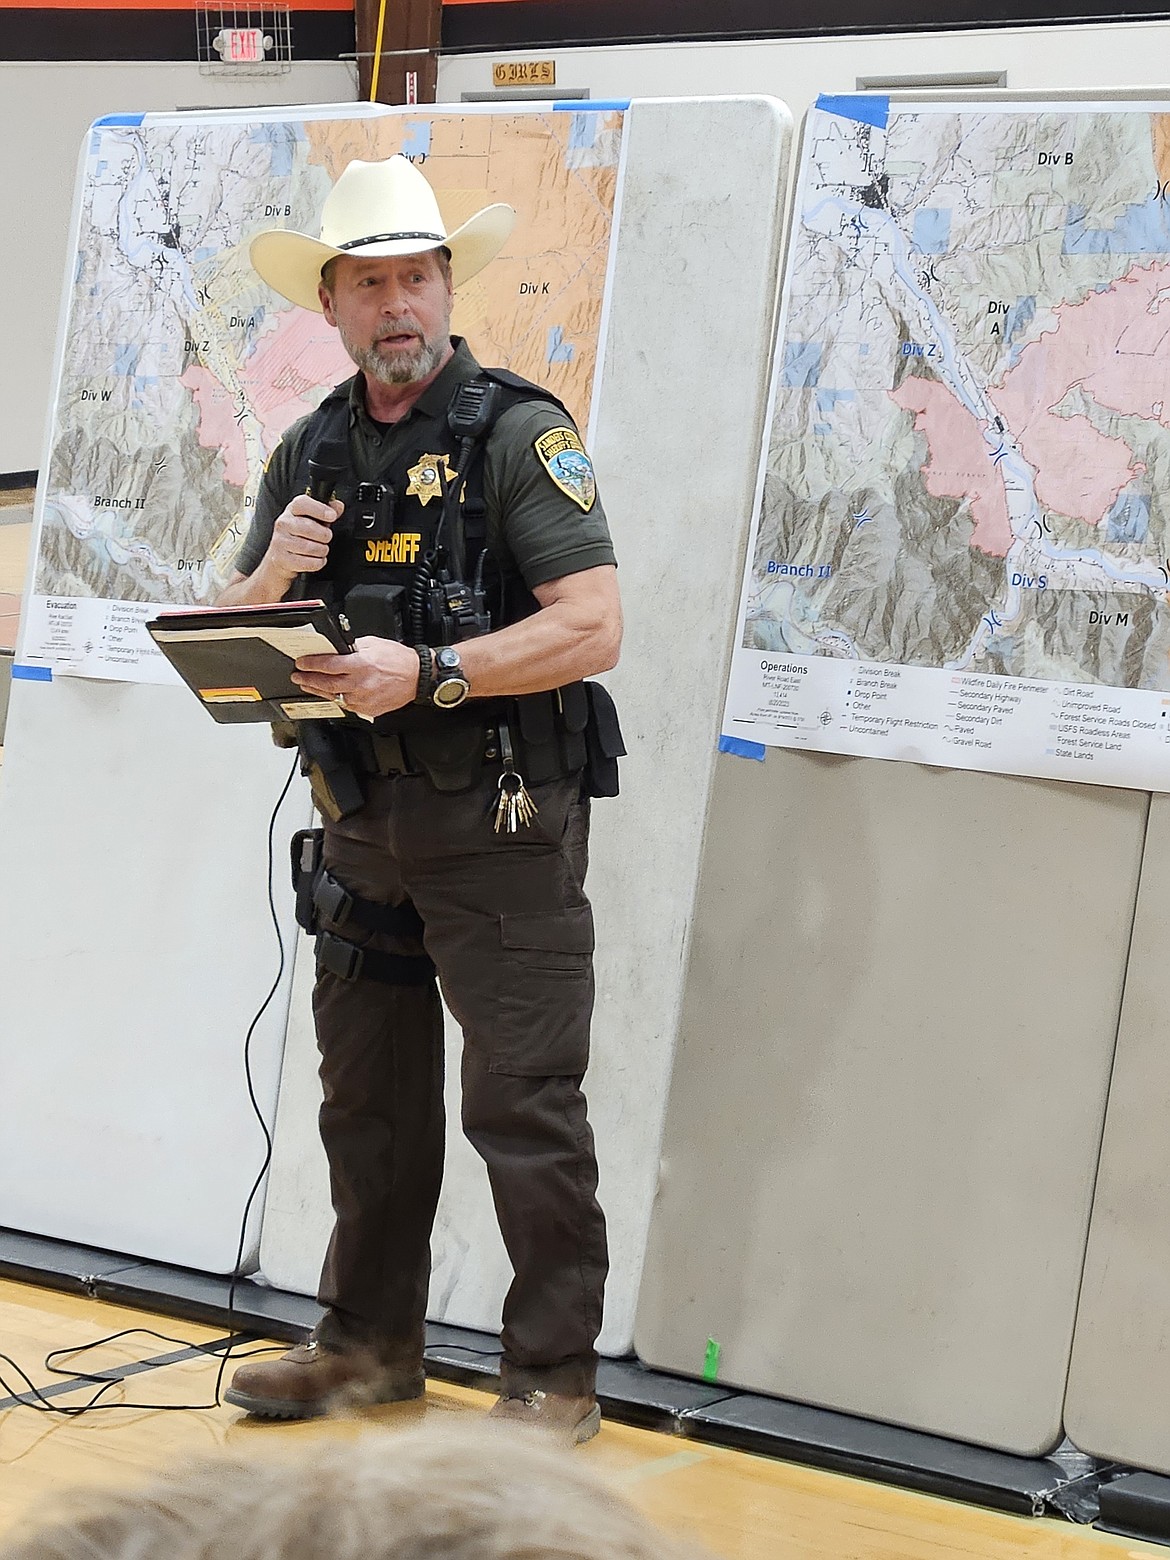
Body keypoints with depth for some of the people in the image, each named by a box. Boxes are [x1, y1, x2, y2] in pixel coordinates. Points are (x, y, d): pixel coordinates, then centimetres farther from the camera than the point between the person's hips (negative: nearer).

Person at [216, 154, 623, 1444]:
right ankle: (368, 1344, 28)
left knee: (524, 1106, -3)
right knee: (367, 1099, 14)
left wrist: (425, 675, -25)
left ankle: (553, 1374, 8)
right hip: (361, 829, 6)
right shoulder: (310, 454, 11)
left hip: (499, 828, -6)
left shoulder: (520, 434, -8)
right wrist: (273, 573, -10)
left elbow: (592, 627, -17)